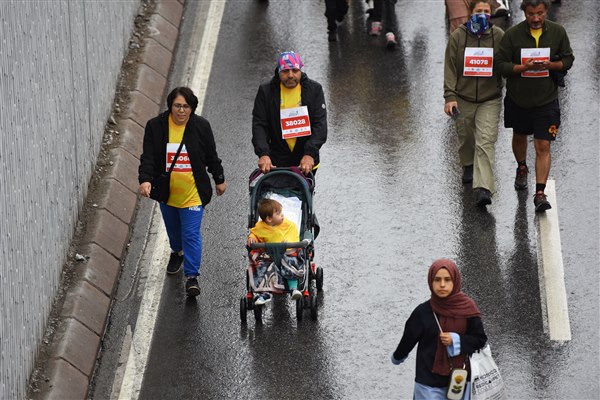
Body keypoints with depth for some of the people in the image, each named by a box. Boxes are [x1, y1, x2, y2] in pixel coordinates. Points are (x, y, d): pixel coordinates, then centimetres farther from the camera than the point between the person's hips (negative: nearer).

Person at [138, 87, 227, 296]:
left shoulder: (201, 126, -9)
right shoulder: (155, 126, -10)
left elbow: (211, 156, 2)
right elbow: (148, 157, -12)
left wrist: (220, 180, 10)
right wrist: (145, 180, -26)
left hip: (192, 192, -3)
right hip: (166, 191, 3)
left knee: (191, 233, -9)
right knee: (172, 228, 25)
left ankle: (192, 276, -4)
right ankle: (177, 252, 54)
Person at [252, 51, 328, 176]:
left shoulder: (314, 90, -4)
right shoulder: (266, 92, -3)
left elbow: (320, 124, -9)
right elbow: (259, 125, -8)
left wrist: (310, 154, -23)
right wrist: (263, 154, -24)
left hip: (306, 162, 0)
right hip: (276, 162, 0)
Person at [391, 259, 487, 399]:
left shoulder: (467, 308, -5)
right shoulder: (423, 312, -9)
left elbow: (480, 339, 3)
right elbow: (408, 340, 5)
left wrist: (456, 340, -13)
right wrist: (397, 358, 22)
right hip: (429, 384, -2)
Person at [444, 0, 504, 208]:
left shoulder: (499, 36, -4)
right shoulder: (458, 36, -4)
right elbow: (450, 68, -4)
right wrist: (450, 96, -11)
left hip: (490, 100, -1)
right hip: (463, 99, 1)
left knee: (486, 142, -14)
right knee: (466, 138, 18)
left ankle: (483, 188, -19)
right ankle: (468, 166, 49)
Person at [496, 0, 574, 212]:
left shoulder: (558, 32, -5)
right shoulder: (512, 35, -11)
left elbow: (568, 60, 4)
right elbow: (501, 64, -9)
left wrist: (551, 65, -17)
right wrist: (524, 67, -25)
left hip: (546, 99, -1)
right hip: (518, 98, 1)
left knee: (543, 146, -10)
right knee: (519, 136, 24)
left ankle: (540, 193, -10)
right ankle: (521, 168, 54)